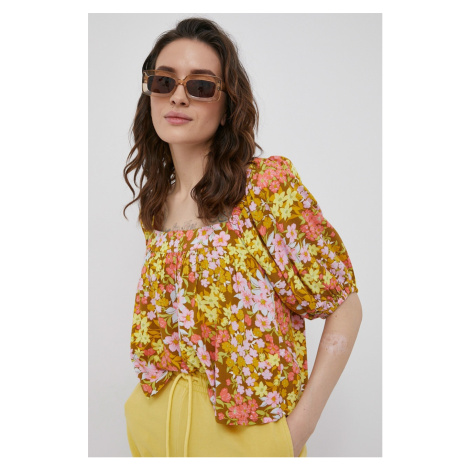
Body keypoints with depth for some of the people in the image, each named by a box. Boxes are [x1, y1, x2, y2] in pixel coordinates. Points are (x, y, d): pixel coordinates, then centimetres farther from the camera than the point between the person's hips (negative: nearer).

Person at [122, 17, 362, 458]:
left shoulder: (269, 183, -16)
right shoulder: (155, 205, 1)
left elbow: (344, 305, -14)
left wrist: (300, 426, -17)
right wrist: (146, 404, 4)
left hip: (247, 431, -5)